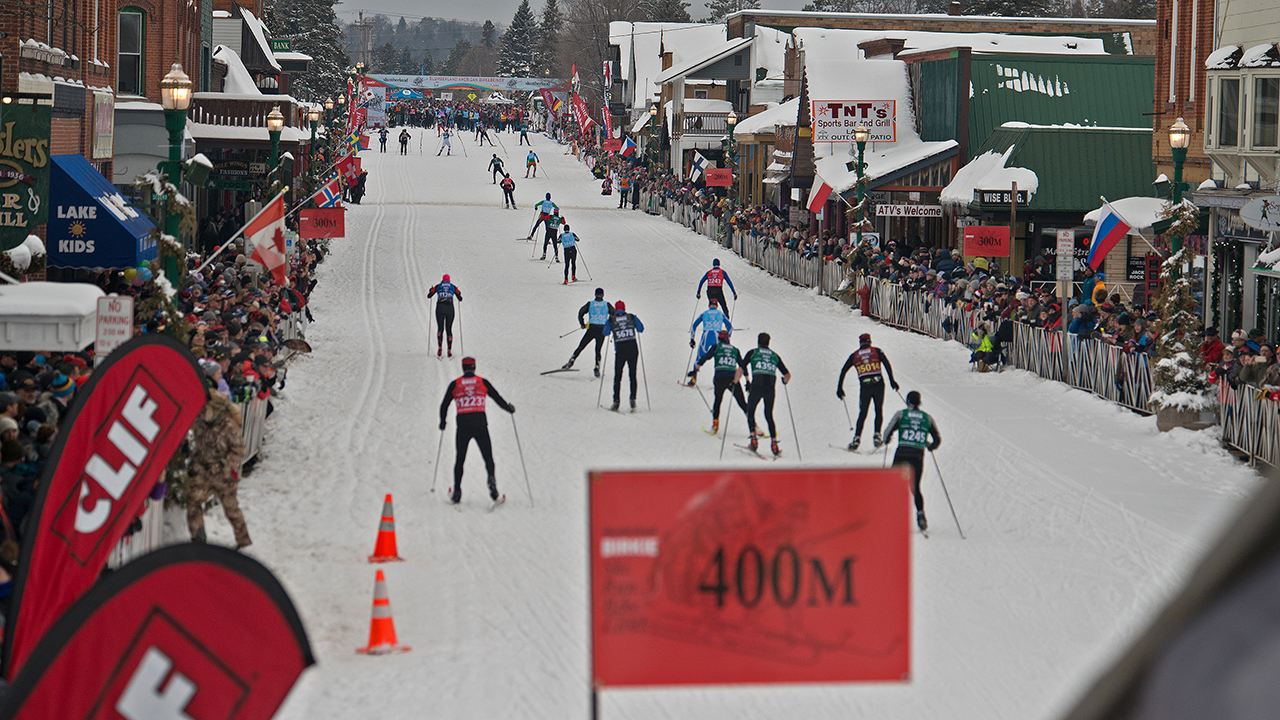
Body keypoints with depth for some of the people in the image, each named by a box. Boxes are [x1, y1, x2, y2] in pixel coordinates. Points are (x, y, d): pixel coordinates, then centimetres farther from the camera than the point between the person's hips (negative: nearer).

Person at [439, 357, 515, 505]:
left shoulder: (455, 384, 6)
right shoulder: (482, 382, 5)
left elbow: (444, 405, 10)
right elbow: (498, 399, 10)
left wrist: (443, 422, 27)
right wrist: (510, 409, 29)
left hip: (462, 425, 0)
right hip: (480, 424, 0)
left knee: (459, 459, 12)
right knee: (488, 457, 7)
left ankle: (457, 491, 8)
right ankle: (491, 478, -21)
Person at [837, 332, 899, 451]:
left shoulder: (854, 355, 12)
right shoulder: (876, 351, 9)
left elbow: (843, 371, 8)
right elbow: (887, 364, -4)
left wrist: (840, 388, 12)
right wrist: (892, 380, -5)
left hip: (864, 387, 1)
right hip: (878, 384, -1)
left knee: (862, 413, 9)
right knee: (879, 411, 13)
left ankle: (857, 438, -3)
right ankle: (877, 435, -2)